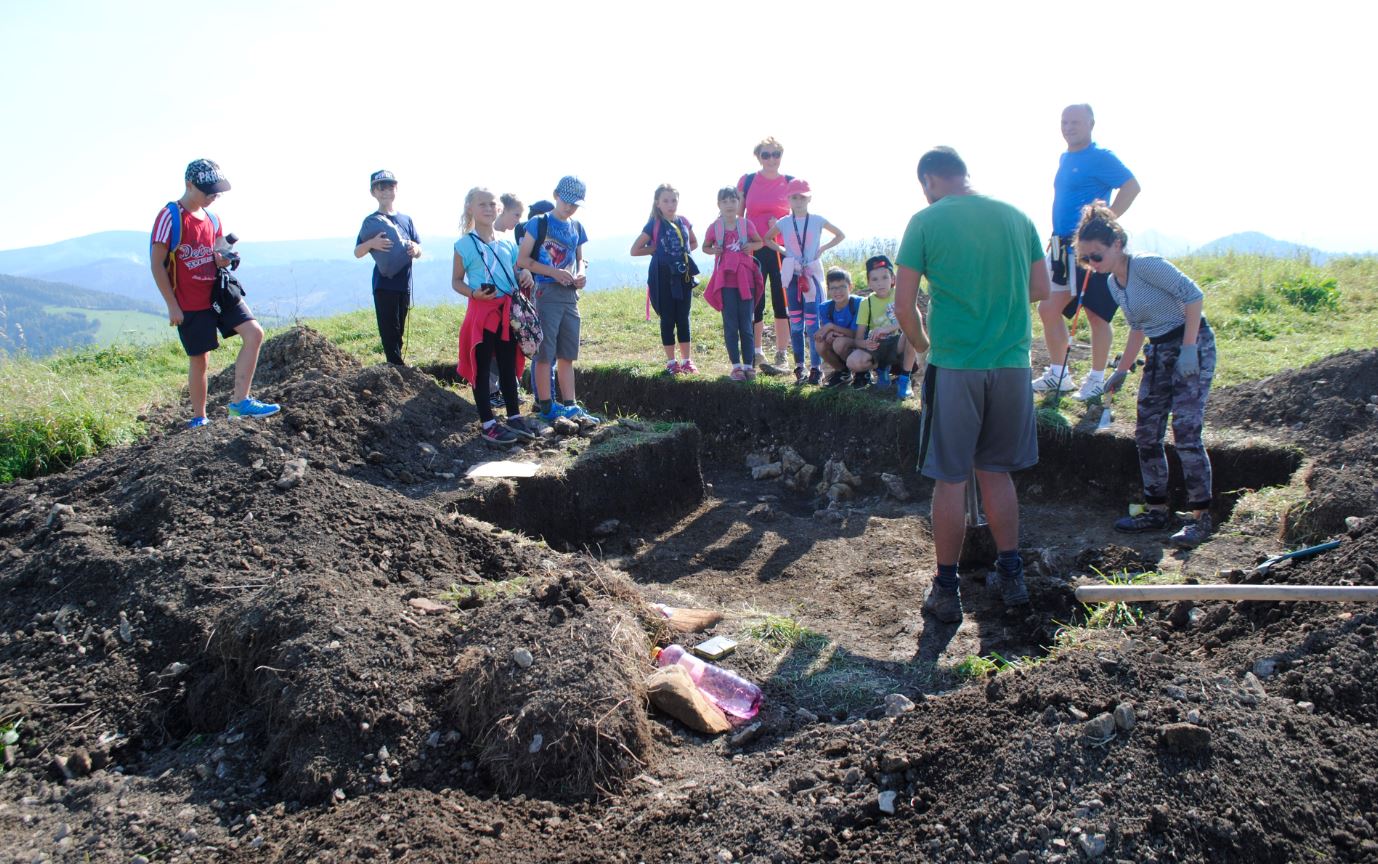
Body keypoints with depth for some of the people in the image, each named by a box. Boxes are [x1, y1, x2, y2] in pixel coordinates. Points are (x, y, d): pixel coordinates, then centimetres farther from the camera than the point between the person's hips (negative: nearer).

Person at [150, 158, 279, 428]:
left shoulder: (212, 219, 10)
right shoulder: (170, 216, -12)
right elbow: (157, 264, -12)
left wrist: (223, 259, -6)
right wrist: (172, 306, -14)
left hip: (218, 293, 6)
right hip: (190, 303, -6)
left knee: (254, 333, -11)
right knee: (198, 360, 3)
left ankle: (239, 401, -8)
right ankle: (199, 419, 19)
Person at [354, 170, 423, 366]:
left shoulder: (406, 220, 9)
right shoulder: (371, 221, -2)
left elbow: (419, 253, 12)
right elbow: (357, 253, -3)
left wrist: (415, 248, -12)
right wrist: (371, 243, -22)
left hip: (404, 284, 5)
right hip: (384, 284, -4)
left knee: (399, 332, 11)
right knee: (389, 331, -6)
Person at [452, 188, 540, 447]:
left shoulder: (507, 244, 11)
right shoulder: (464, 245, -4)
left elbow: (517, 275, 20)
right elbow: (456, 281, 0)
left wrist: (525, 277, -2)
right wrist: (474, 294, -19)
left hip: (508, 311, 5)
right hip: (481, 311, -5)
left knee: (509, 367, 11)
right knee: (482, 369, 2)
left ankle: (514, 417, 20)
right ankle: (487, 424, 6)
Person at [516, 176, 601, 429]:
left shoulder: (577, 228, 13)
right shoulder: (539, 223, -4)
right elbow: (522, 259, -7)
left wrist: (580, 274, 1)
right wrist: (554, 272, -17)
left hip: (570, 295, 6)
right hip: (545, 292, -6)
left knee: (567, 355, 8)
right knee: (545, 354, -3)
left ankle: (569, 405, 11)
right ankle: (546, 406, 3)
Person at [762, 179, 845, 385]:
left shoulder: (817, 221, 0)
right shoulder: (783, 223, 4)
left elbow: (840, 235, 11)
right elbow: (767, 238, 19)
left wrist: (822, 248, -1)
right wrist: (782, 250, 4)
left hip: (812, 274, -2)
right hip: (792, 275, 2)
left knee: (813, 322, -6)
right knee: (795, 323, 4)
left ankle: (815, 367, -1)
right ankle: (799, 367, 10)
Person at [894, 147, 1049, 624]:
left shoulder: (926, 221, -4)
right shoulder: (1016, 217, 8)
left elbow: (904, 306, -7)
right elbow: (1040, 289, 14)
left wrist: (921, 343, 11)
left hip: (954, 366, -4)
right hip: (1011, 364, 4)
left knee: (950, 479, 5)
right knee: (996, 471, 18)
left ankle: (947, 589, 12)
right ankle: (1012, 575, 24)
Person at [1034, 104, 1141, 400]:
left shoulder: (1100, 157, -10)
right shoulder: (1064, 158, 15)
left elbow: (1132, 186, -19)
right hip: (1062, 248, 8)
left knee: (1096, 315, 1)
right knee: (1049, 310, 7)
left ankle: (1097, 378, 12)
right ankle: (1058, 374, 18)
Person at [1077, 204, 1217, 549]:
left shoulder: (1145, 265, -17)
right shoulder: (1113, 283, 8)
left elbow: (1193, 295, -20)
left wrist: (1188, 348, -24)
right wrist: (1122, 371, 19)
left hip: (1193, 347, -9)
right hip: (1159, 354, 9)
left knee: (1186, 433, -12)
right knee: (1146, 435, 6)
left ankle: (1201, 517, -4)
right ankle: (1157, 511, 16)